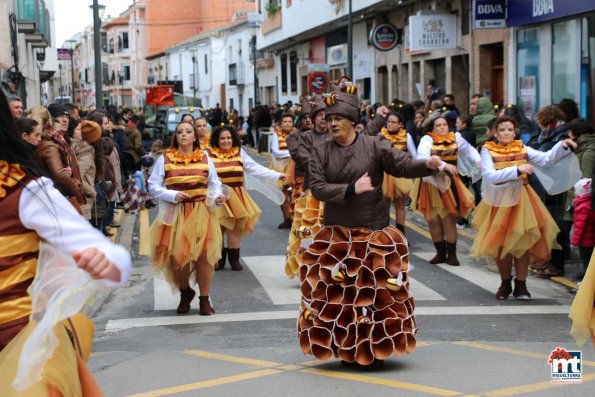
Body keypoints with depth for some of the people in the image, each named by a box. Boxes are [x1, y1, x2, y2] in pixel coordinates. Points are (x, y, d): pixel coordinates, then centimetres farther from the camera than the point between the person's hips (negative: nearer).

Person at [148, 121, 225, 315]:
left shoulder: (204, 157, 6)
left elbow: (215, 183, 10)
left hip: (201, 212, 1)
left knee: (203, 255, 0)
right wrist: (173, 195, -15)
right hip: (175, 212, -1)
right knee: (176, 255, -1)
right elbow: (153, 185, -1)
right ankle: (185, 292, 27)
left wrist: (217, 196, -11)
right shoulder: (165, 159, 0)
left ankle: (205, 299, 13)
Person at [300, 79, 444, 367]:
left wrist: (427, 165, -32)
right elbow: (317, 187, -6)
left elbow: (403, 165, -12)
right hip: (336, 234, 2)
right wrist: (351, 189, -18)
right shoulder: (321, 152, 2)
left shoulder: (375, 146, -4)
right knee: (339, 288, 4)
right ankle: (345, 349, 18)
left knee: (376, 289, 0)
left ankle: (375, 349, 13)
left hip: (374, 232, -2)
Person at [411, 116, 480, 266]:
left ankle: (452, 254, 11)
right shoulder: (427, 139, -11)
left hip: (449, 183, 0)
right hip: (431, 183, 0)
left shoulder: (456, 137, -2)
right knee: (433, 220, 6)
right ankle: (440, 253, 20)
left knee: (449, 220, -1)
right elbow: (422, 157, -26)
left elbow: (468, 149, -5)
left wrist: (478, 161, -24)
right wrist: (444, 165, -32)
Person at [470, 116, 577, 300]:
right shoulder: (488, 151, -6)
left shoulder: (522, 149, 3)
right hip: (498, 201, -2)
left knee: (522, 243, 1)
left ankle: (520, 285, 13)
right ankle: (505, 284, 25)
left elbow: (546, 158, -6)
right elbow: (490, 176, -20)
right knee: (500, 244, 5)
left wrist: (562, 146, -22)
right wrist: (517, 170, -26)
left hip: (520, 200, 2)